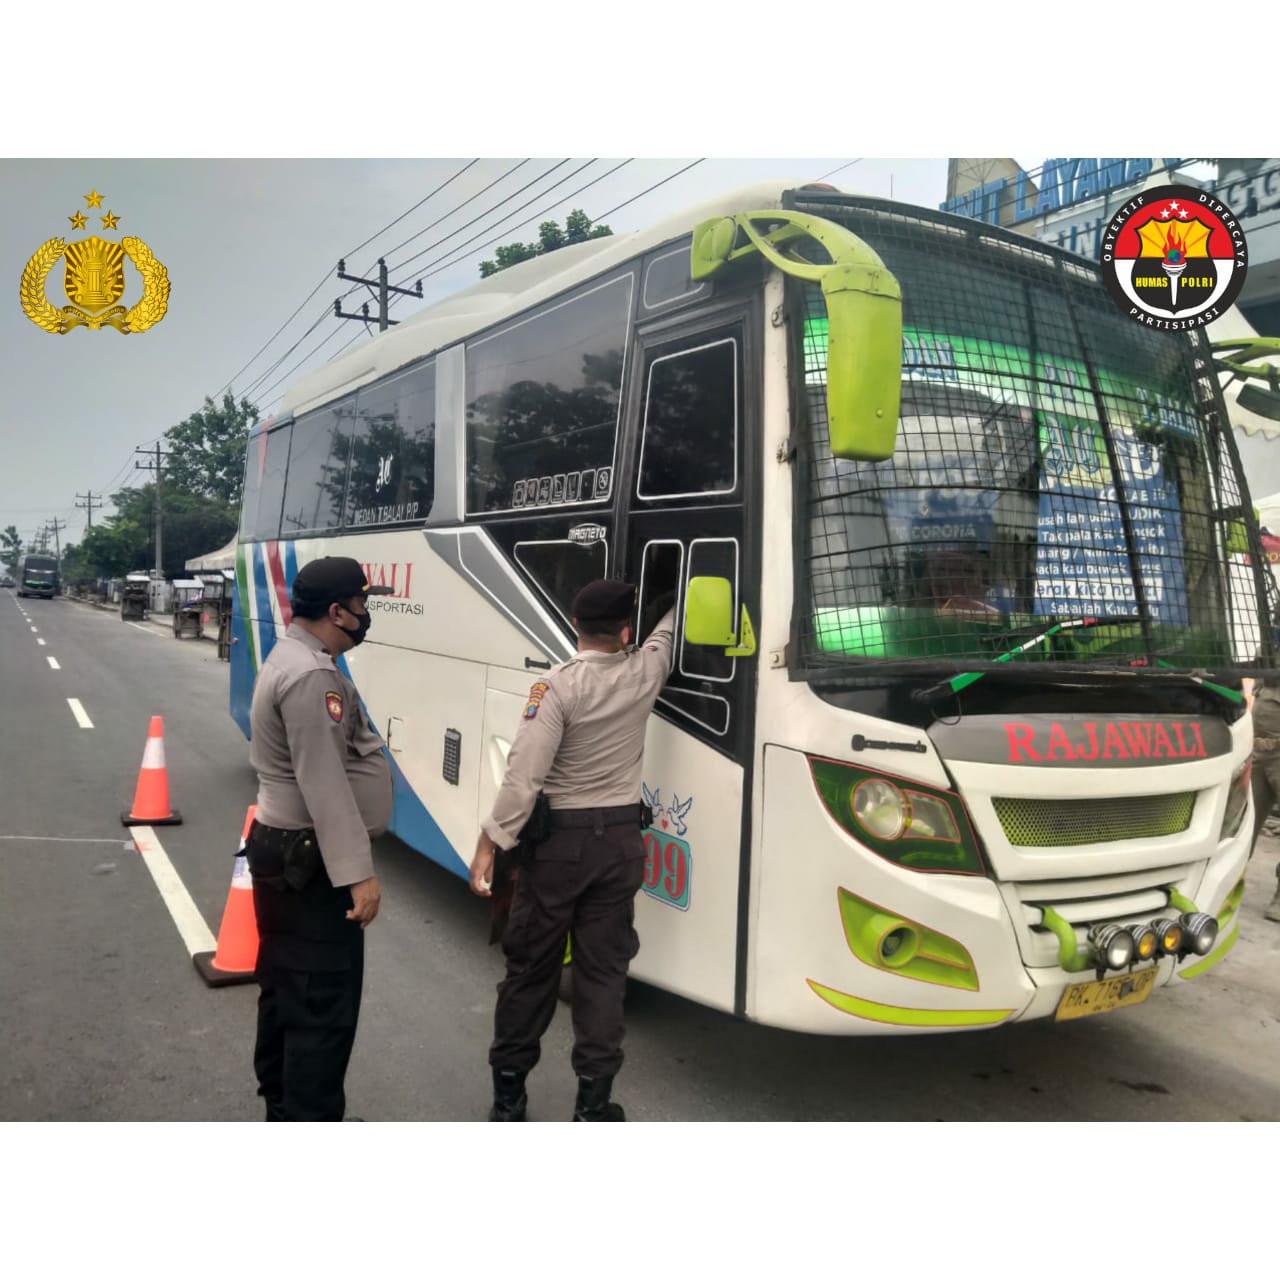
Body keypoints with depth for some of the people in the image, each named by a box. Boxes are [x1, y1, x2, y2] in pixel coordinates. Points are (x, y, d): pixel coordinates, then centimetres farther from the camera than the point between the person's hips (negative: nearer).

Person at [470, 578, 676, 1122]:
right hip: (620, 838, 3)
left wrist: (490, 842, -15)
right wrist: (673, 595, 38)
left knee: (531, 963, 11)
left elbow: (524, 775, -20)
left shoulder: (557, 686, -15)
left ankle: (509, 1089, 24)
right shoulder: (643, 675, -3)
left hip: (560, 837, -2)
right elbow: (669, 628, 20)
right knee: (603, 969, 9)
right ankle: (593, 1100, 14)